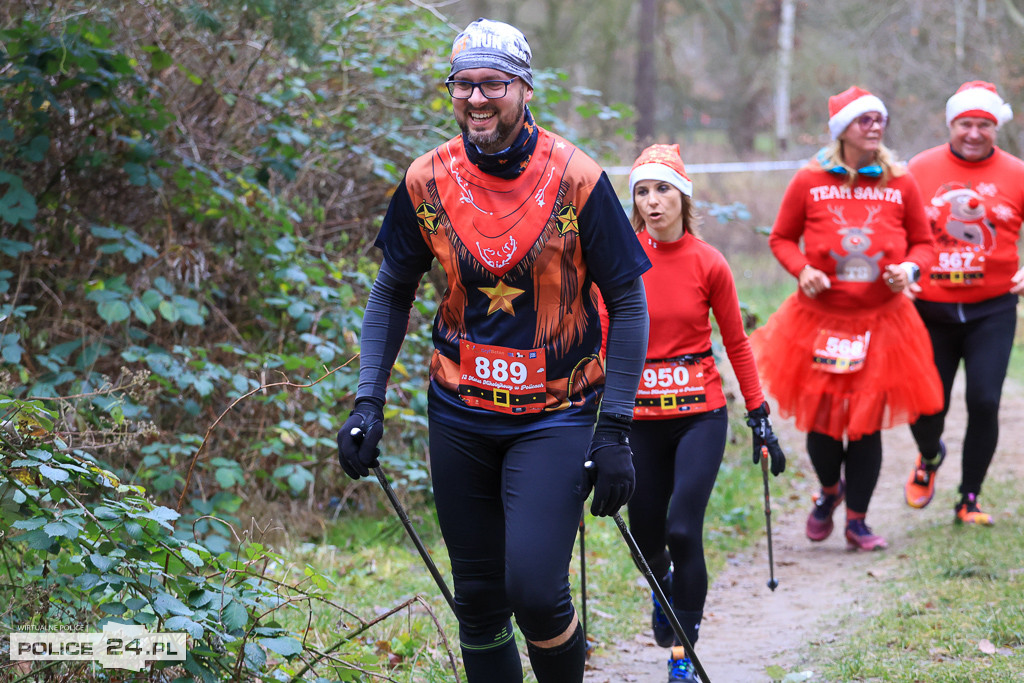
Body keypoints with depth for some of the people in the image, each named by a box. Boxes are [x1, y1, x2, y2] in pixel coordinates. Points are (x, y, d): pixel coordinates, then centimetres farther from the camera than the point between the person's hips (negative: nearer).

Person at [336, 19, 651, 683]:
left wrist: (615, 429, -10)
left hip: (556, 416, -3)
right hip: (460, 415, 3)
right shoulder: (427, 181, -3)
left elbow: (629, 303, -5)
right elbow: (392, 292, 11)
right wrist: (368, 400, 2)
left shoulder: (578, 180, -12)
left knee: (534, 586, -17)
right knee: (478, 598, 7)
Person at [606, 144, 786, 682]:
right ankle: (663, 594, 45)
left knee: (683, 529, -15)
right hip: (640, 416, 2)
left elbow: (736, 344, 4)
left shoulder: (709, 264, -4)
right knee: (646, 533, 9)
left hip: (700, 415, -2)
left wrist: (760, 419, 4)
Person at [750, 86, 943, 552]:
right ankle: (829, 490, 37)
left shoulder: (900, 184, 1)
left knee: (867, 423, 1)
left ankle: (857, 520, 16)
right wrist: (801, 270, -12)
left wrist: (910, 268, -10)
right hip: (820, 321, -1)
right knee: (820, 418, 5)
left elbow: (923, 242, 11)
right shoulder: (809, 182, -3)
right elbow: (781, 238, 6)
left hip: (880, 322, 1)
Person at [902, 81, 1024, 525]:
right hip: (930, 310, 1)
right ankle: (930, 457, 41)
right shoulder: (919, 170, 0)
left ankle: (969, 501, 9)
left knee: (984, 402, -9)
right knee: (926, 408, 4)